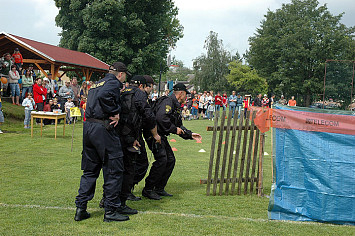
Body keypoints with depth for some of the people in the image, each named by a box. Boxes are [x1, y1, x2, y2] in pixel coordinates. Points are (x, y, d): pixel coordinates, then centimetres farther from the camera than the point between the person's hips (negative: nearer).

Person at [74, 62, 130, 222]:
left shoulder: (96, 84, 23)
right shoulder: (114, 82, -5)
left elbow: (91, 103, 18)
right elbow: (104, 96, -24)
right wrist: (115, 112, -14)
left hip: (88, 127, 9)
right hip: (103, 129, -9)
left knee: (90, 170, 16)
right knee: (114, 170, 1)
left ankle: (80, 208, 17)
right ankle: (111, 211, 7)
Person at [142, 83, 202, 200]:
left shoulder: (176, 106, 20)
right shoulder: (168, 101, -14)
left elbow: (179, 126, 27)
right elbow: (161, 117, -30)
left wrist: (190, 135, 18)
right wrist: (174, 129, -21)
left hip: (161, 136, 11)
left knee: (170, 160, 10)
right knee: (161, 160, -18)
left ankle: (159, 188, 16)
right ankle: (148, 190, -10)